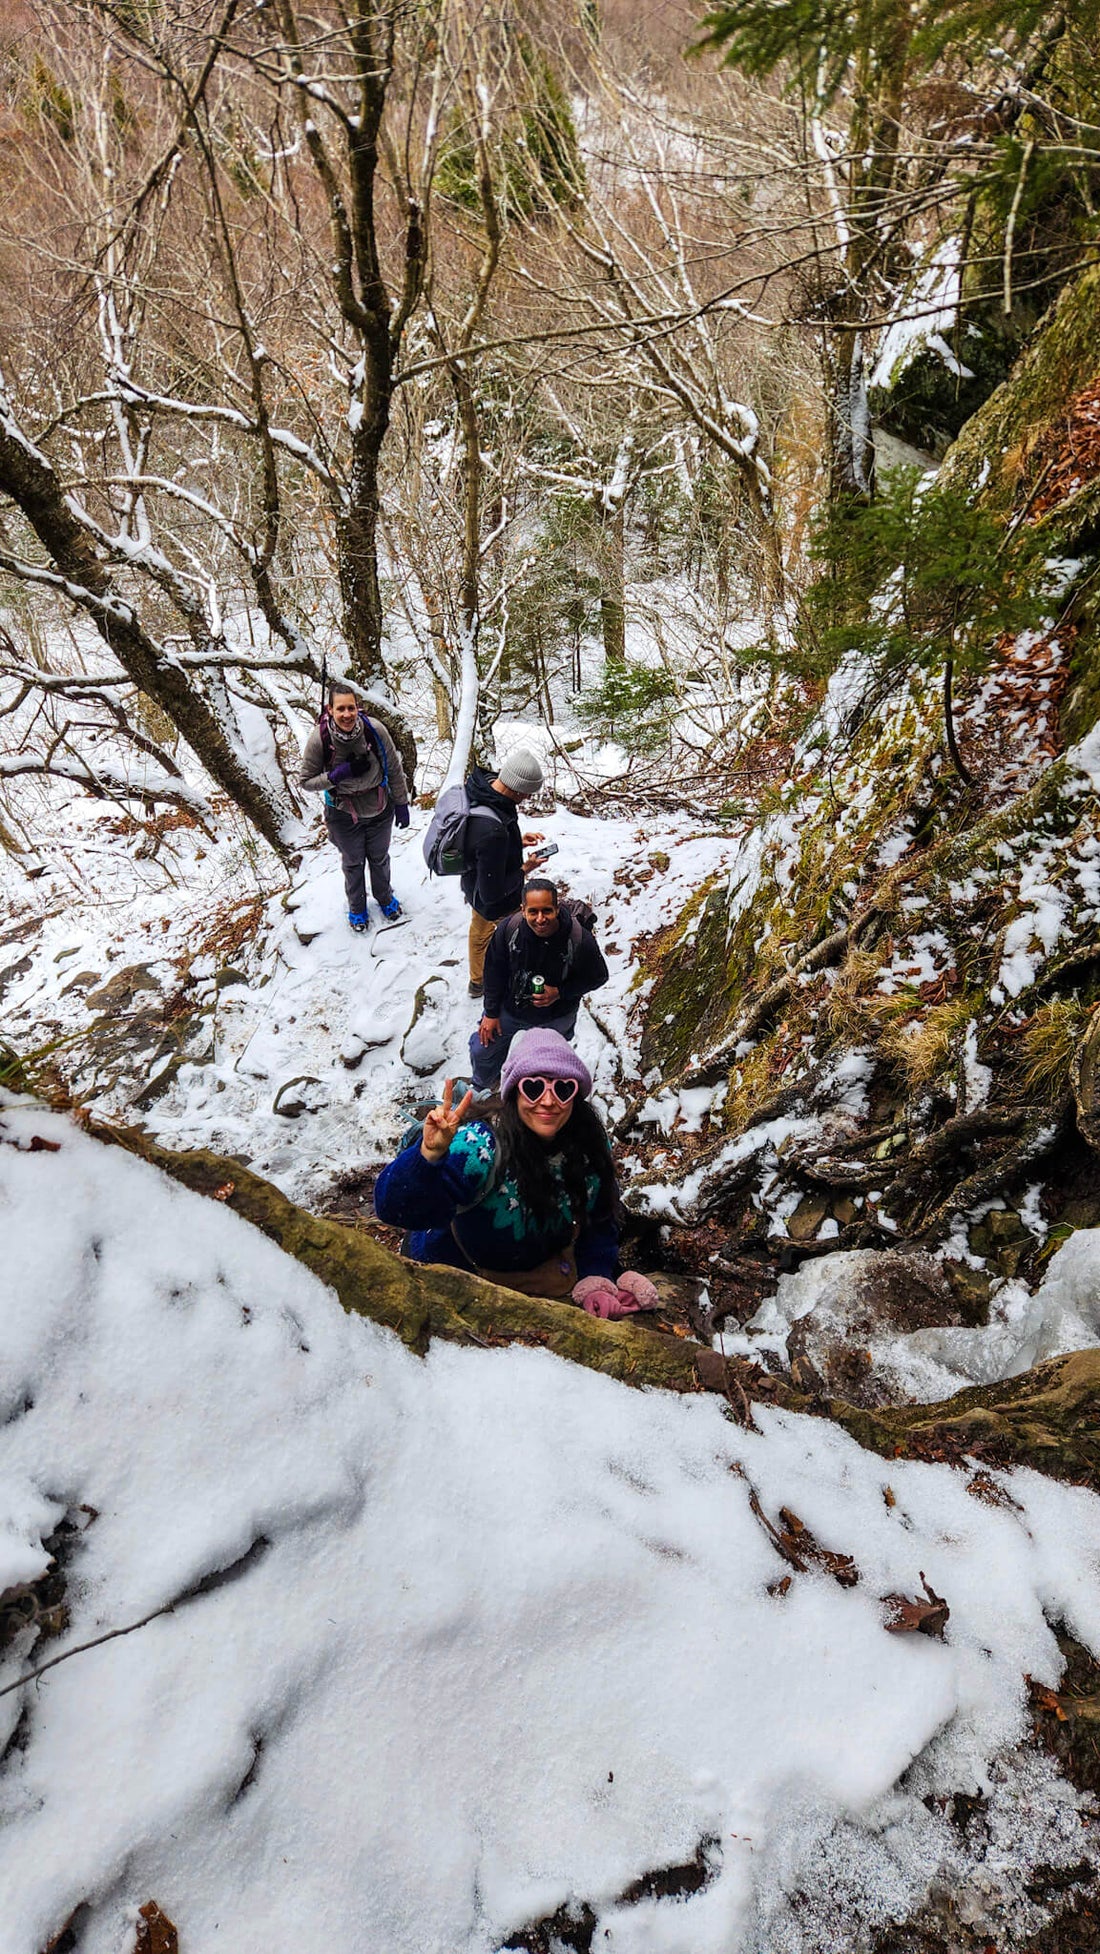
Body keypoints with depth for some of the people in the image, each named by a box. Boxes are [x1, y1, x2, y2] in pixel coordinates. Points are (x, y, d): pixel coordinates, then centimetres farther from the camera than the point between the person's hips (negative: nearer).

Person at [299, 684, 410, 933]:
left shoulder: (374, 730, -25)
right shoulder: (319, 739, -26)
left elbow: (394, 769, -10)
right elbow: (305, 782, -15)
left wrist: (401, 804, -4)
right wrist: (338, 775, -30)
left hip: (380, 809, 1)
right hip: (344, 814, -1)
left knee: (379, 858, 26)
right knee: (353, 863, 23)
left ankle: (384, 897, 56)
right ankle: (356, 907, 50)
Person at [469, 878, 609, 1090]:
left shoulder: (580, 939, -33)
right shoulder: (508, 929, -28)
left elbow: (598, 976, -15)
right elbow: (493, 971, -11)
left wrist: (560, 992, -27)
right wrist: (491, 1013, -6)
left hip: (556, 1018, -1)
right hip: (510, 1008, 1)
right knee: (482, 1052, 12)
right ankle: (481, 1088, 48)